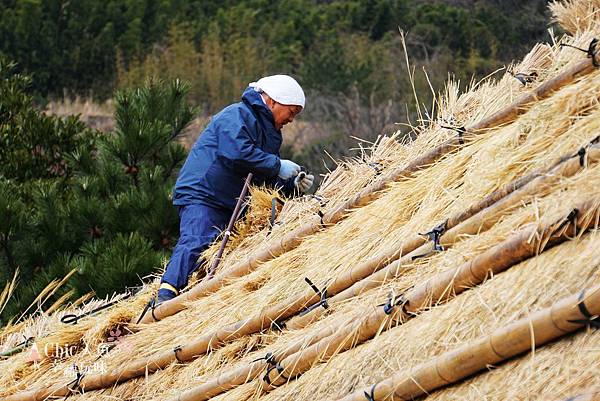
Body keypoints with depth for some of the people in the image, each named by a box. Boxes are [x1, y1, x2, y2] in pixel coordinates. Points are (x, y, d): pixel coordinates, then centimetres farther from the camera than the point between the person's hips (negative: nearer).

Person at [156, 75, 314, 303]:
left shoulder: (270, 133, 22)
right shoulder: (237, 116, -9)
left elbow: (266, 181, 22)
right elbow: (236, 153, -27)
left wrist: (293, 186, 3)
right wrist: (277, 166, -19)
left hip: (230, 205, 11)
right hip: (201, 196, -11)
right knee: (195, 243, -26)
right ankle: (166, 294, -38)